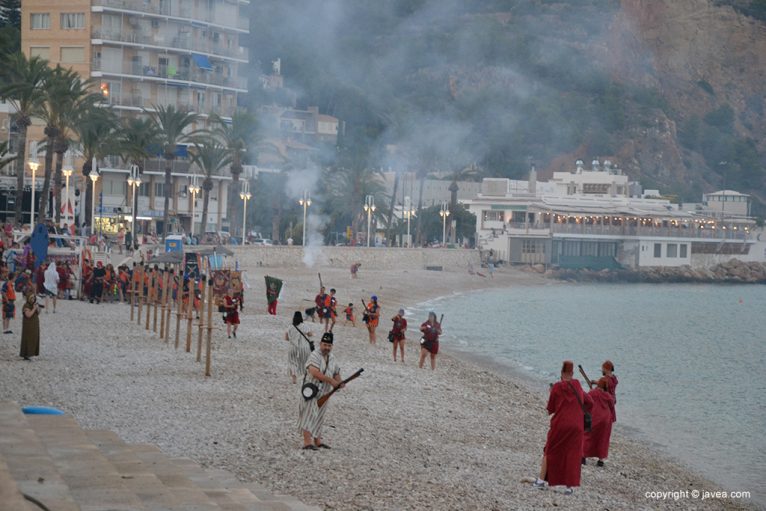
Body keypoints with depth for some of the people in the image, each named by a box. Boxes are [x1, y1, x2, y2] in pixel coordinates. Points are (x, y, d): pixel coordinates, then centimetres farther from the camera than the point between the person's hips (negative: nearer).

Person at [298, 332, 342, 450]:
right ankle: (307, 442, -22)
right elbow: (315, 373, -28)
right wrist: (331, 380, -27)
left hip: (324, 393, 8)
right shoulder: (315, 355, -15)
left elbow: (336, 372, 20)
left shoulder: (331, 358, 12)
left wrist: (338, 383, -3)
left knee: (319, 416, 14)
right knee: (310, 414, -14)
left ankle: (317, 441, 23)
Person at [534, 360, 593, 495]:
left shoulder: (557, 387, -5)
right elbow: (590, 403, 13)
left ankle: (541, 480, 15)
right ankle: (570, 486, 0)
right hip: (576, 426, 2)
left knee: (550, 451, 14)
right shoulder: (578, 387, 5)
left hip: (559, 425, -2)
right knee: (573, 455, 5)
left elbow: (550, 409, -1)